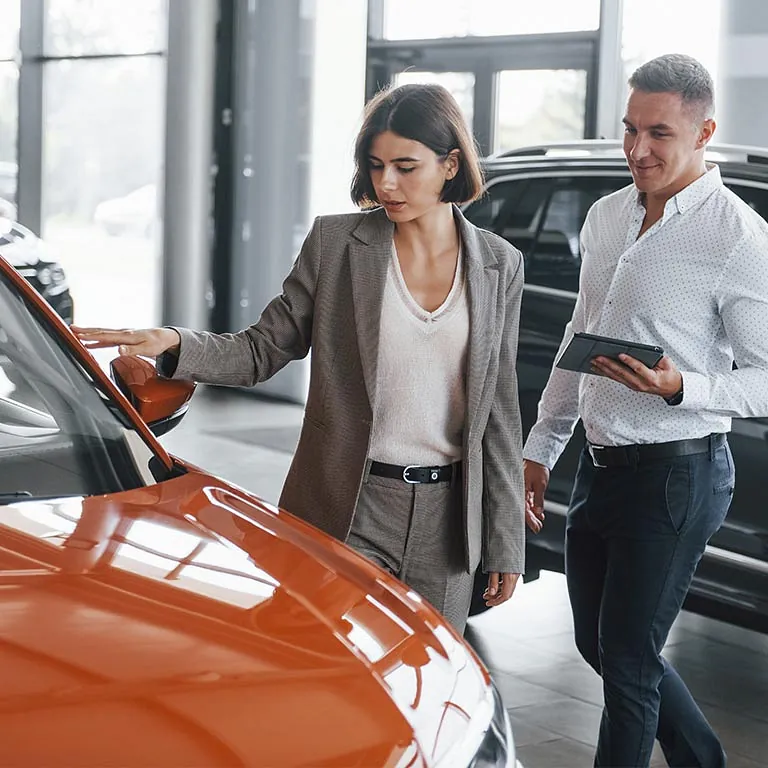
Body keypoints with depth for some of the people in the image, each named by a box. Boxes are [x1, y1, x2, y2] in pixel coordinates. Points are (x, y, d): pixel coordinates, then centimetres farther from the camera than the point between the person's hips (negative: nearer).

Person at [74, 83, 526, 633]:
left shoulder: (499, 265, 4)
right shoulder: (335, 243, 0)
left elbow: (499, 409, 6)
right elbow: (263, 351, 1)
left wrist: (505, 544, 6)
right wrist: (174, 343, -18)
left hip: (446, 520, 2)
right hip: (346, 512, -2)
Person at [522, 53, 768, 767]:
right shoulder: (607, 216, 8)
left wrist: (679, 386, -29)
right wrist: (539, 449, 18)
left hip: (675, 475, -8)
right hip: (600, 463, 8)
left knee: (627, 660, 0)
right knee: (599, 645, 18)